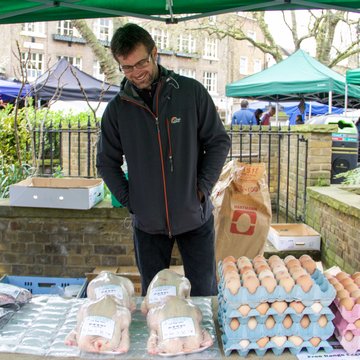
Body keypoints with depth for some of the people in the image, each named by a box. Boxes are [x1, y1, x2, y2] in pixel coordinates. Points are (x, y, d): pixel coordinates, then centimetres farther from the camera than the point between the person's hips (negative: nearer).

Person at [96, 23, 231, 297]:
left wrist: (203, 187, -7)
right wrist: (129, 200, -1)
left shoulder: (191, 92, -6)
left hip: (195, 216, -1)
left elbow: (219, 142, 0)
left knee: (205, 293, 9)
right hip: (147, 222, 2)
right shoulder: (117, 108, 0)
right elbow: (107, 162, 9)